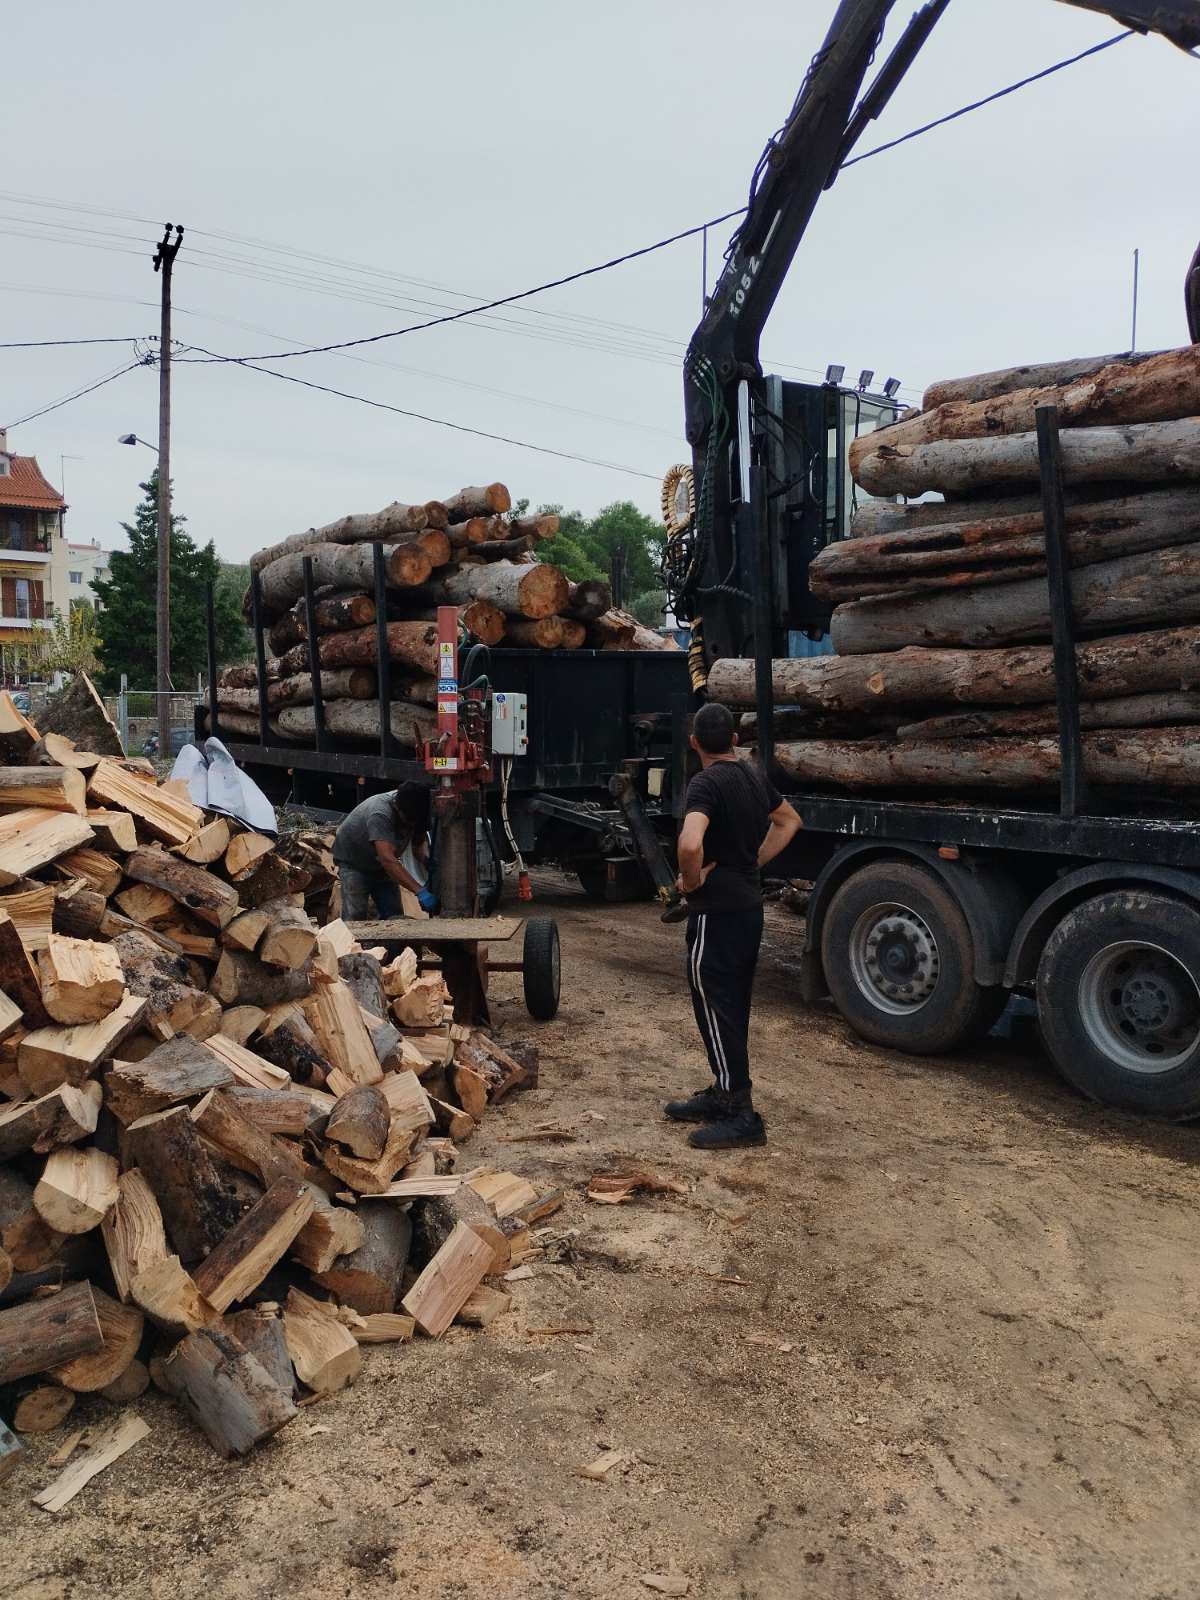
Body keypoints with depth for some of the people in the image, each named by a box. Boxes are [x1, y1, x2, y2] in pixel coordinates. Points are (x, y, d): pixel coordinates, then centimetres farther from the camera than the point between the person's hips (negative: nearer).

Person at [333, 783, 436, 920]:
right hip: (353, 861, -6)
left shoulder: (415, 812, -17)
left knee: (394, 916, -1)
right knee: (356, 918, -18)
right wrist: (420, 892, -55)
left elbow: (419, 843, -3)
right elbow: (387, 860, -48)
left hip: (382, 864, 6)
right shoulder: (379, 814, -38)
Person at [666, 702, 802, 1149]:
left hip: (716, 911, -9)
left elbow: (690, 844, -36)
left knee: (715, 1006, -3)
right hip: (749, 905, 9)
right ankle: (722, 1094, 28)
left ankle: (740, 1114, 0)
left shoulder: (706, 783, -18)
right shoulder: (754, 776, 9)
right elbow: (789, 821, 25)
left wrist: (691, 881, -16)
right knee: (733, 1003, 17)